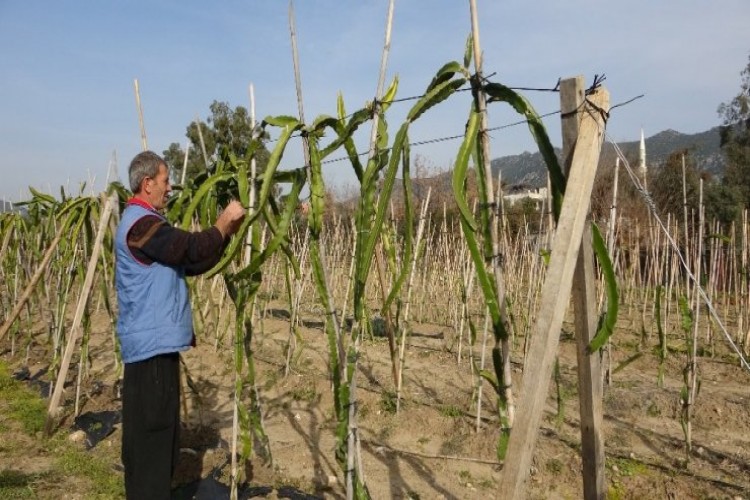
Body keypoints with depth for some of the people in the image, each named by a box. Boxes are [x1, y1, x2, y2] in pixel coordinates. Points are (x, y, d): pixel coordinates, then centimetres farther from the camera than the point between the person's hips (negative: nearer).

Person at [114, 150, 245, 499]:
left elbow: (190, 263, 15)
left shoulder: (146, 222, 18)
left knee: (159, 428, 19)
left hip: (157, 340, 11)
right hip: (151, 342, -11)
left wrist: (225, 234, 6)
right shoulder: (140, 222, -16)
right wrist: (224, 224, -10)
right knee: (150, 430, -2)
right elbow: (191, 249, -25)